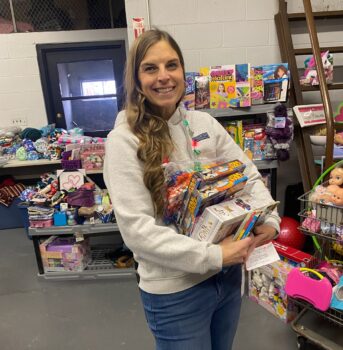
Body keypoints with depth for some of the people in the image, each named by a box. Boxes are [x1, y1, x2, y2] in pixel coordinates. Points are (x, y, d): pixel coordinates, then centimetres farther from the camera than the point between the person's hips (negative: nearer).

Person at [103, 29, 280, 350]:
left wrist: (269, 221, -11)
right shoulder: (123, 140, -15)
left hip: (228, 274, 5)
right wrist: (213, 256, -23)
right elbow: (137, 230, -20)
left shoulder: (204, 123, 0)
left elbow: (249, 177, 6)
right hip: (174, 291, -5)